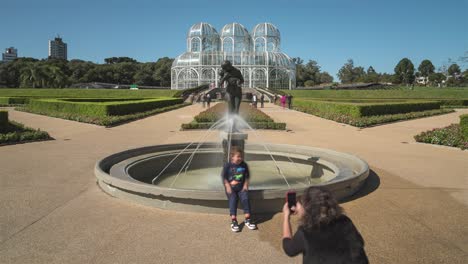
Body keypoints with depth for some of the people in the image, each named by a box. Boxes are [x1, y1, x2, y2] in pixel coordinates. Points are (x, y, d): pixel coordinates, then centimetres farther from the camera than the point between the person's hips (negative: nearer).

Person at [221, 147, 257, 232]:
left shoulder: (244, 165, 3)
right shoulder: (227, 166, -5)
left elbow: (247, 176, 12)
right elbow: (224, 177, -3)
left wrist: (245, 185, 0)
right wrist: (228, 187, -11)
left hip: (241, 187, 2)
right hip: (231, 188, -2)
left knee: (245, 199, -17)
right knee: (233, 200, -21)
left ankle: (247, 220, -9)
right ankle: (233, 221, -20)